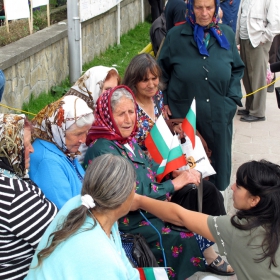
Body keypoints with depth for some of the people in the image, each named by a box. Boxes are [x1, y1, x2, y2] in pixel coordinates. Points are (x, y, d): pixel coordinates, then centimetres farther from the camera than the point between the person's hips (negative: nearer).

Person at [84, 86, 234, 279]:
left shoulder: (126, 138, 2)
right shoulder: (104, 151, -24)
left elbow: (149, 165, 15)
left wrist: (178, 173, -3)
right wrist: (174, 184, -19)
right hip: (129, 221, -9)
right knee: (183, 239, -17)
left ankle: (209, 256, 14)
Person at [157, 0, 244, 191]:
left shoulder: (227, 34, 2)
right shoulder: (176, 36, -5)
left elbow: (238, 69, 11)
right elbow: (162, 71, 5)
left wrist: (232, 98, 0)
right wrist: (164, 102, -1)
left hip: (219, 114, 2)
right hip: (183, 113, -2)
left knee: (219, 158, 13)